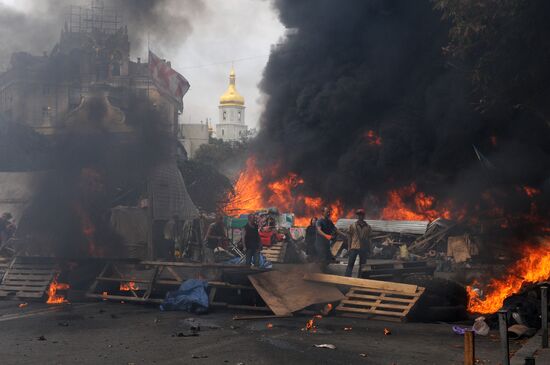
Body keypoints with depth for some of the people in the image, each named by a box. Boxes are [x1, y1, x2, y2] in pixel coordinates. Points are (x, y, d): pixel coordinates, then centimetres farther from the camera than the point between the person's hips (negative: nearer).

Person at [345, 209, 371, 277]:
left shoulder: (367, 227, 8)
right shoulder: (353, 225, 3)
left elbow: (368, 238, 12)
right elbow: (350, 237, 4)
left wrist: (369, 249, 8)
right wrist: (349, 248, 0)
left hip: (364, 248, 2)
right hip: (354, 248, -2)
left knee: (362, 266, 6)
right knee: (350, 264, -5)